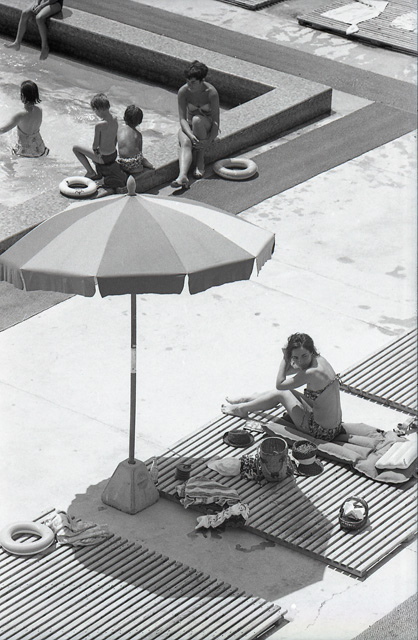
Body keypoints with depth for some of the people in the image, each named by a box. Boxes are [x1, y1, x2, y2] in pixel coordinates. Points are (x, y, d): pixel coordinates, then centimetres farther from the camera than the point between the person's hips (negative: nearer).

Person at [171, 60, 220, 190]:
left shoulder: (211, 93, -21)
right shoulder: (183, 91, -15)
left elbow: (216, 121, -18)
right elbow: (182, 118, -17)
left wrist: (208, 141, -31)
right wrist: (191, 135, -35)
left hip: (207, 127, -1)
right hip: (189, 126, 1)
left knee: (197, 119, -35)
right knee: (185, 142, -32)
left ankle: (200, 160, -22)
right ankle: (182, 176, -55)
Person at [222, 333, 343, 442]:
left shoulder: (311, 373, -28)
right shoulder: (319, 360, -1)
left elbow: (280, 384, -14)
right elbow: (287, 371, 14)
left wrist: (285, 359, -8)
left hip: (323, 432, -8)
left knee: (281, 393, 9)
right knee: (286, 391, 21)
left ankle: (241, 409, 32)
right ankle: (243, 400, 42)